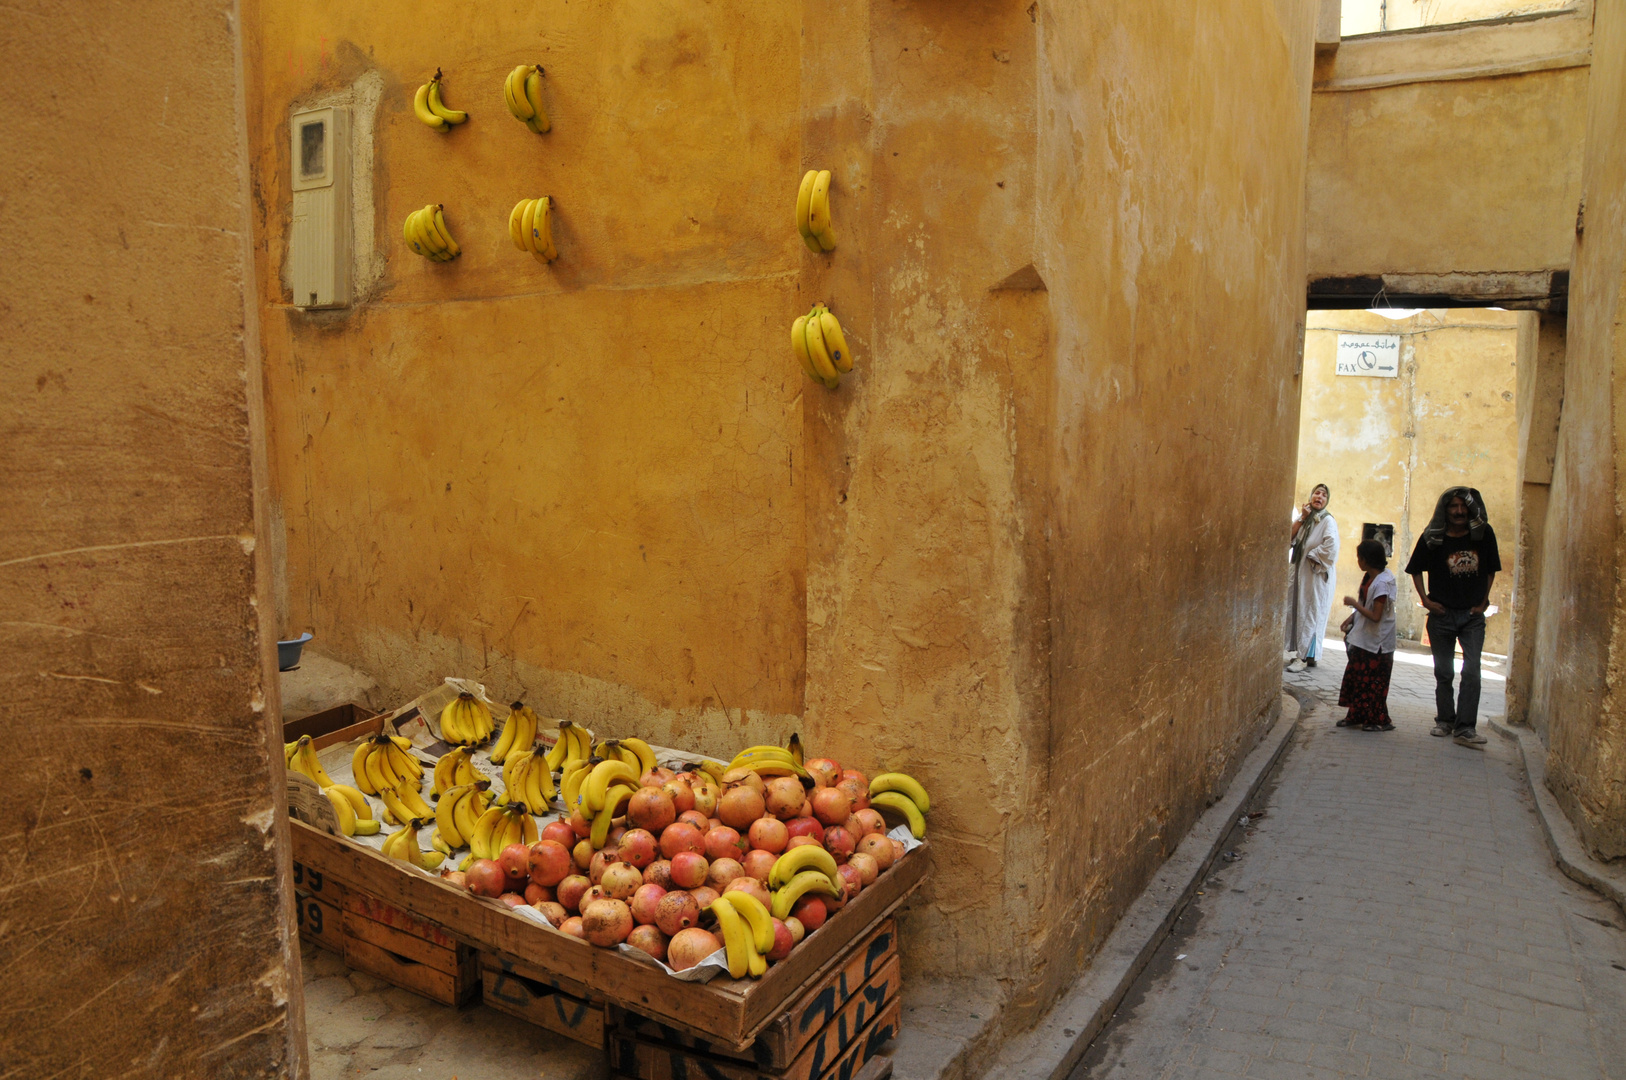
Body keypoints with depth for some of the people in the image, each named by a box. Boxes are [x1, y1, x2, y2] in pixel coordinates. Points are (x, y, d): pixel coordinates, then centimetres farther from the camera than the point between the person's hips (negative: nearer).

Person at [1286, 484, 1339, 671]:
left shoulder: (1328, 521, -8)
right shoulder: (1305, 518, 12)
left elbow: (1331, 547, -21)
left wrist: (1312, 556, -12)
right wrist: (1301, 518, -4)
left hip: (1316, 574, -7)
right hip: (1299, 572, 7)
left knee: (1310, 613, -6)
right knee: (1296, 611, 8)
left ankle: (1306, 656, -4)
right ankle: (1302, 652, 16)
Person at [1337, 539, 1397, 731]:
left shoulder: (1382, 583, -23)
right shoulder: (1369, 578, 5)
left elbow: (1375, 616, -26)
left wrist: (1353, 603, -19)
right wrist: (1352, 618, 4)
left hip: (1376, 643, -9)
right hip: (1363, 640, 9)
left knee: (1373, 683, 1)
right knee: (1355, 677, 15)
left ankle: (1381, 721, 12)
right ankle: (1357, 716, 25)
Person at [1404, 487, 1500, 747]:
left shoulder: (1484, 534, -3)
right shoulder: (1433, 537, -5)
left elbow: (1490, 570, 10)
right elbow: (1415, 570, 8)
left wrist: (1484, 601, 5)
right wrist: (1425, 599, 0)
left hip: (1473, 615, 0)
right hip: (1442, 614, 0)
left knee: (1472, 672, -9)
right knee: (1443, 672, 9)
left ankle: (1465, 728, -7)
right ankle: (1445, 720, 25)